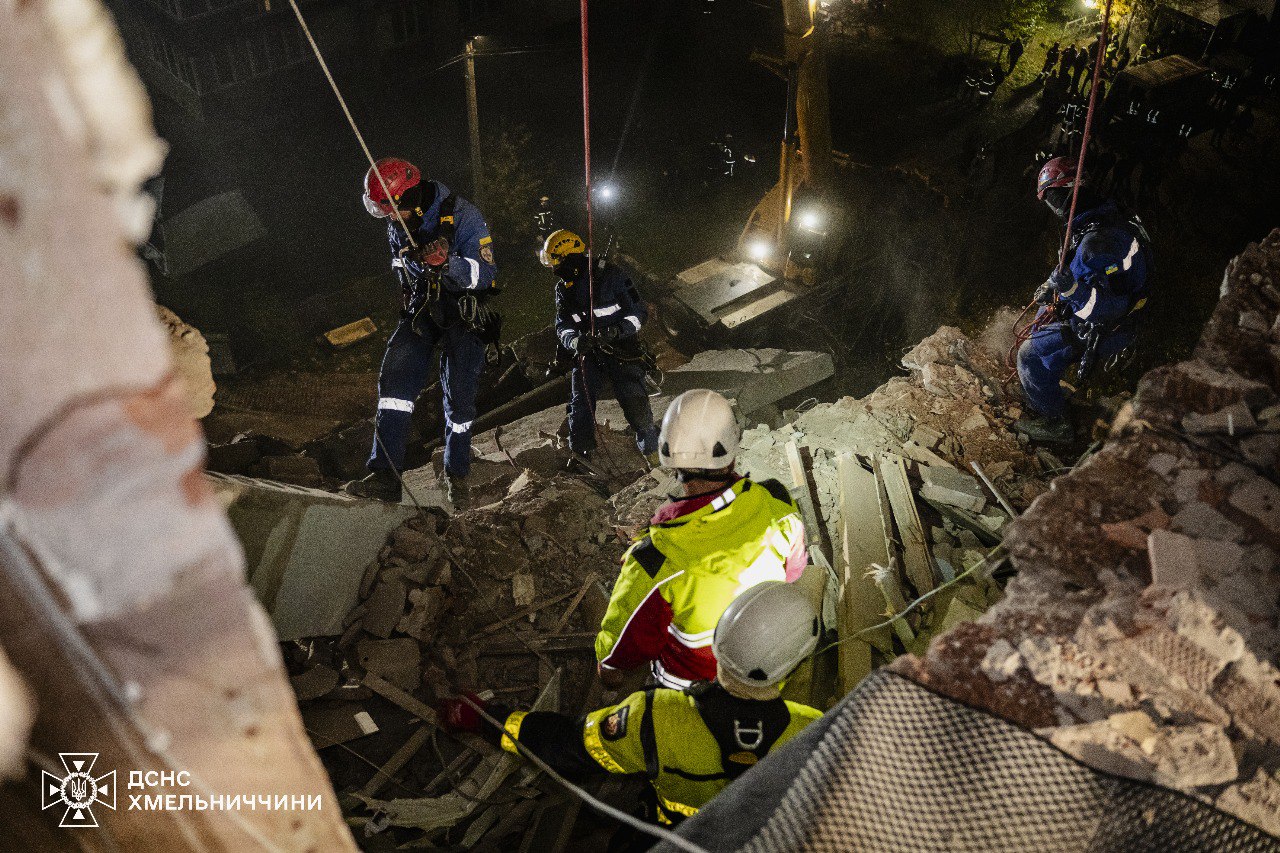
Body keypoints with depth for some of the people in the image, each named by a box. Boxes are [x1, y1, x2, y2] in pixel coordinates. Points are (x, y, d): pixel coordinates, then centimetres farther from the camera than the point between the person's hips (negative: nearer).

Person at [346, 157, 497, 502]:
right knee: (396, 374, -18)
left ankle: (456, 472, 20)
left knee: (459, 396, -4)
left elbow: (485, 273, -22)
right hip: (422, 306, 4)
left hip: (464, 309, -4)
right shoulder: (397, 225, 2)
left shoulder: (462, 215, -18)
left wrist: (446, 262, -38)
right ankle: (385, 474, -23)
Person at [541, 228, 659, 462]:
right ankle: (580, 452, 9)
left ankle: (651, 447, 11)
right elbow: (563, 327, 2)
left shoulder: (610, 275, -14)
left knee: (634, 402, -12)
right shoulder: (563, 289, 3)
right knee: (580, 403, -5)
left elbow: (639, 312, -12)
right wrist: (575, 341, -22)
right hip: (589, 353, 5)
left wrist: (616, 331, -30)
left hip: (623, 352, -4)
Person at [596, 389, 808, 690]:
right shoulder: (774, 504, -27)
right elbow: (795, 568, -3)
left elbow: (623, 638, -20)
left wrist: (608, 668, 3)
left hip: (689, 679, -3)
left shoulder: (655, 558, -37)